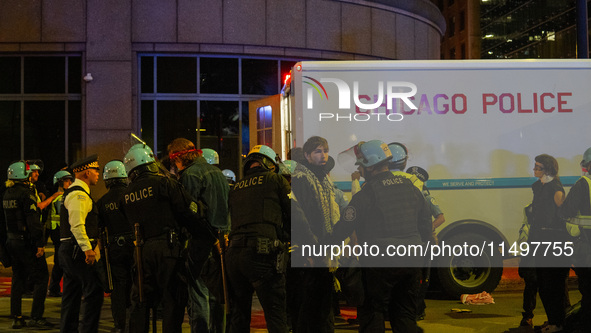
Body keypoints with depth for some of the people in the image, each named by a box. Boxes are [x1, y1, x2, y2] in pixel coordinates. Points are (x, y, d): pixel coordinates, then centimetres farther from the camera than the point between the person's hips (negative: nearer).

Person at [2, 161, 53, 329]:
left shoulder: (7, 194, 10)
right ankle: (36, 317, -5)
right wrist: (40, 243, -19)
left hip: (12, 240, 8)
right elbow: (33, 220, -20)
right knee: (41, 277, -2)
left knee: (18, 279, 14)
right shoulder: (26, 193, -15)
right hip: (26, 241, -8)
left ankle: (16, 318, 15)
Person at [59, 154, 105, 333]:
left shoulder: (72, 192, 21)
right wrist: (87, 248, -27)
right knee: (94, 291, -10)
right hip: (78, 250, -11)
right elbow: (77, 225, -24)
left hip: (68, 251, 11)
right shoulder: (79, 194, -13)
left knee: (72, 294, 13)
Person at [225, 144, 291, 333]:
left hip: (233, 253, 6)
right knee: (276, 316, -4)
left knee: (239, 313, 16)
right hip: (262, 254, -5)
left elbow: (233, 221, 20)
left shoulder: (235, 189, 22)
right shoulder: (275, 180, 9)